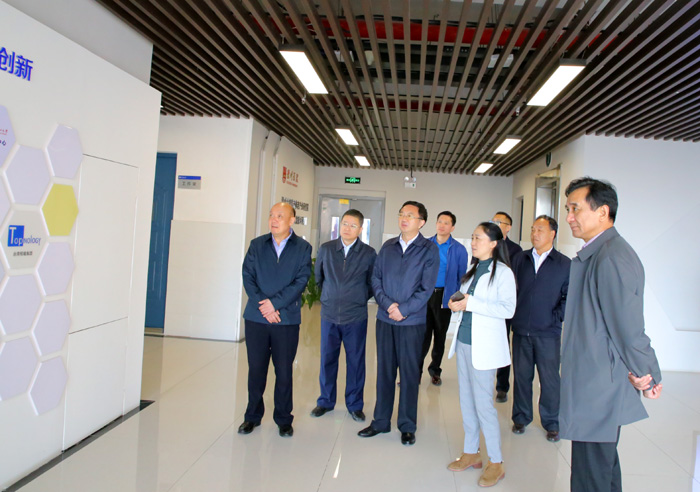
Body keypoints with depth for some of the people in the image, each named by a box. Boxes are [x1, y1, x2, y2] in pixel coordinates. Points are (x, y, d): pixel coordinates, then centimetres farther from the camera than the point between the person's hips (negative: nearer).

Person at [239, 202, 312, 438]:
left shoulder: (303, 248, 2)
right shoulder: (257, 245, 7)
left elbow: (301, 281, -7)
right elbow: (247, 277, 0)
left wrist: (275, 302, -16)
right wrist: (262, 306, -12)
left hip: (287, 319, -1)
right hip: (256, 317, 2)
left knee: (284, 371, 7)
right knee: (256, 369, 10)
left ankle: (283, 419, 23)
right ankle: (252, 416, 28)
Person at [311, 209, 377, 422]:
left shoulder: (369, 253, -4)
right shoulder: (325, 249, 0)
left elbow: (373, 283, 8)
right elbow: (318, 276, 15)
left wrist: (360, 299, 5)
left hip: (356, 317, -1)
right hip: (329, 314, 2)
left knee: (355, 361, 8)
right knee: (327, 359, 10)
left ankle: (355, 405, 23)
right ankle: (326, 401, 27)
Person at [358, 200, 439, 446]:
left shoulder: (429, 249, -3)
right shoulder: (388, 246, 9)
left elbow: (427, 287, -9)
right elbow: (376, 278, 5)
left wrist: (403, 309, -14)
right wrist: (387, 304, -10)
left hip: (412, 321, -3)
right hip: (385, 318, 4)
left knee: (409, 373, 6)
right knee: (384, 370, 12)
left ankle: (407, 426, 20)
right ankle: (381, 421, 25)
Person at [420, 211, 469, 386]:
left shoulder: (459, 250, -1)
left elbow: (462, 277, 1)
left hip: (444, 296, 0)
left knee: (440, 335, 13)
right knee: (422, 334, -2)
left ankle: (435, 369, 29)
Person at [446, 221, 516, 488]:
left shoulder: (503, 272, -10)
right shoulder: (474, 270, 13)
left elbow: (508, 309, -19)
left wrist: (471, 304, -22)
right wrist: (456, 303, -2)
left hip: (484, 345, -7)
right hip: (464, 341, 7)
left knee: (483, 403, -1)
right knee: (466, 401, 13)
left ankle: (496, 463, 14)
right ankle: (471, 453, 28)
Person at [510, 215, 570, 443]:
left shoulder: (565, 264, 0)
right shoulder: (520, 259, 7)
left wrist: (556, 318, -7)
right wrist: (513, 315, -1)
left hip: (548, 332, -2)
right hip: (521, 330, 2)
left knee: (550, 379, 6)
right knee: (521, 375, 11)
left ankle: (551, 423, 23)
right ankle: (521, 418, 27)